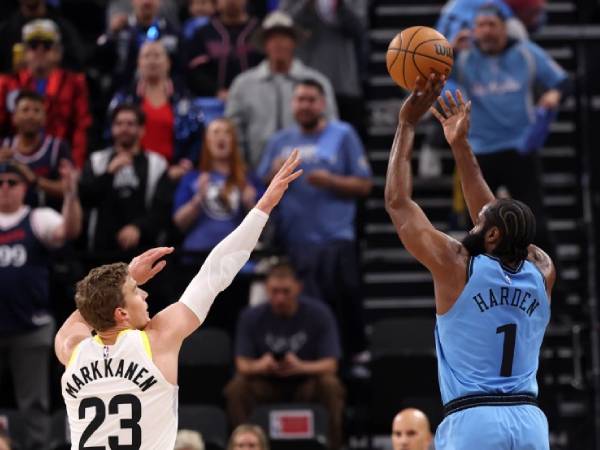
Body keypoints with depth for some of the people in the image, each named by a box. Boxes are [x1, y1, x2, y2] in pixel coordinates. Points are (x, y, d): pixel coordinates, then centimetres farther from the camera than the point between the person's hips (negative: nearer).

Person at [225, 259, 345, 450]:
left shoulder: (318, 313, -10)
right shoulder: (251, 317, -6)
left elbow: (331, 364, -14)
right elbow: (242, 364, -9)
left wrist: (300, 367, -35)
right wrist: (259, 366, -34)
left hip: (306, 382, -1)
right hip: (267, 385, 1)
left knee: (330, 384, -33)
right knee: (236, 388, -29)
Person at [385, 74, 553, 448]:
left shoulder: (457, 268, -1)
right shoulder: (541, 273, 12)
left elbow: (398, 202, 8)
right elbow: (499, 219, 28)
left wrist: (408, 124, 15)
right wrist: (461, 145, 31)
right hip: (529, 420, 5)